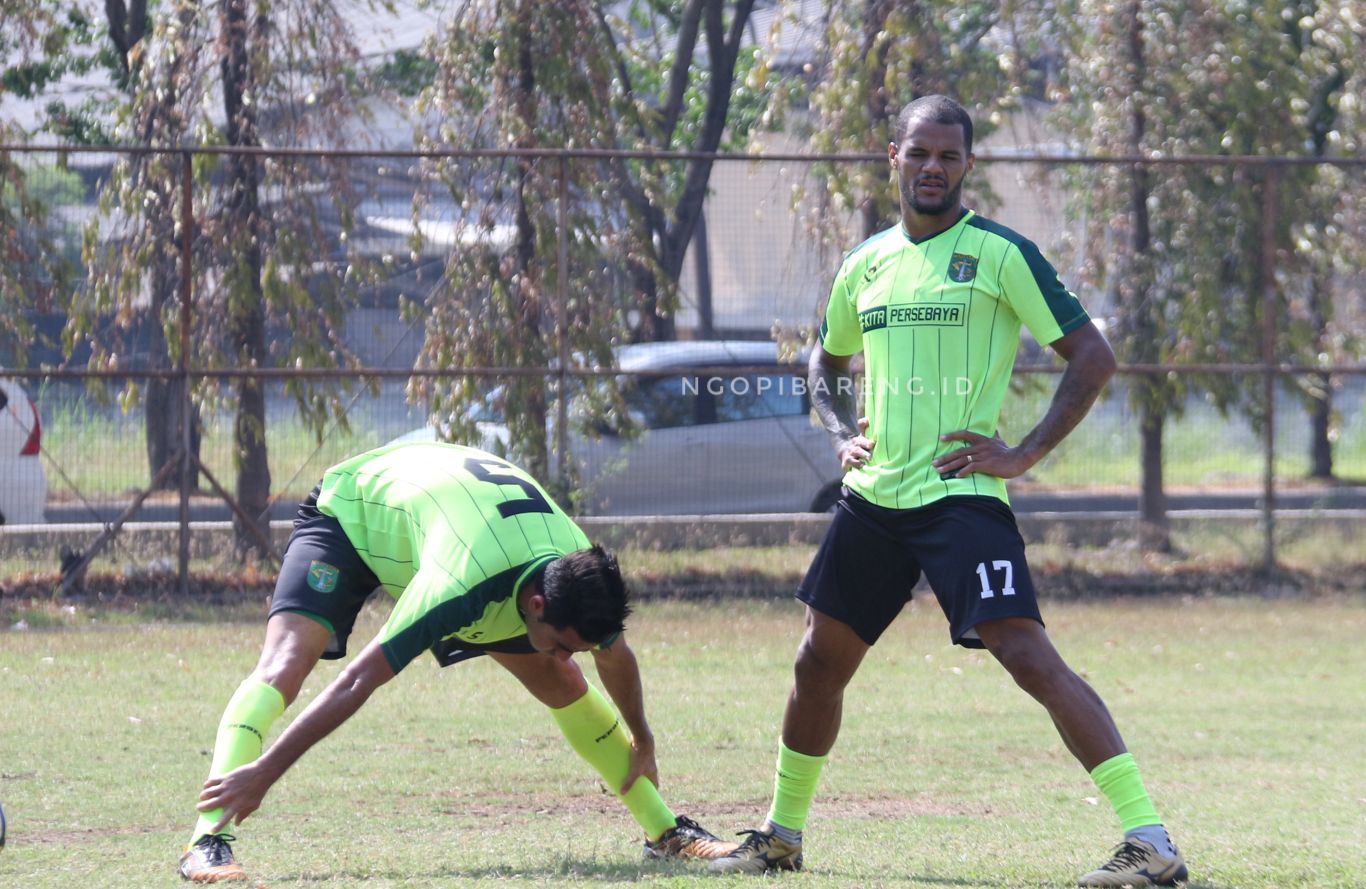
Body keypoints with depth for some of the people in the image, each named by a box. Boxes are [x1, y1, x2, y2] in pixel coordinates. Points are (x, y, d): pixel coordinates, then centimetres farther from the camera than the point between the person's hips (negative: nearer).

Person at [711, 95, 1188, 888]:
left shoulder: (1000, 254, -6)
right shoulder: (866, 264, 12)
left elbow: (1094, 356, -7)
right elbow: (828, 362, 30)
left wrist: (1026, 454, -13)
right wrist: (841, 432, 11)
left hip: (960, 492, -7)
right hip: (873, 495, 7)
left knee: (1028, 654, -19)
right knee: (821, 662, 13)